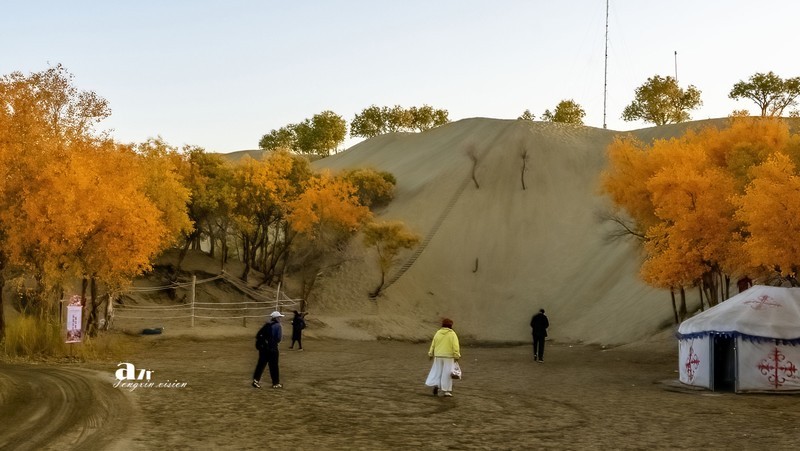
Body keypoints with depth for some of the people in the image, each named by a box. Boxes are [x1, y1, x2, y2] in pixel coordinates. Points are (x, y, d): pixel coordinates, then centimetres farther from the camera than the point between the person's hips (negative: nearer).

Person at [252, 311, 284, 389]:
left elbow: (258, 335, 8)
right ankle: (276, 383, 10)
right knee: (274, 366, 3)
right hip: (272, 348, -5)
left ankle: (256, 379, 0)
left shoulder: (266, 325, 11)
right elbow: (278, 338, -14)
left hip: (263, 347, 6)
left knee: (261, 364, 10)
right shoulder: (277, 326, -7)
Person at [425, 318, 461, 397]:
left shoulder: (438, 333, 4)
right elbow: (455, 346, -14)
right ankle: (446, 390, 3)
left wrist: (431, 354, 14)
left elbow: (433, 345, 6)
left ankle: (435, 385, -7)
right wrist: (456, 356, -12)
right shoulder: (452, 334, -6)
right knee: (447, 373, 2)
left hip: (438, 356, 3)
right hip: (448, 356, -3)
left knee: (437, 371, 11)